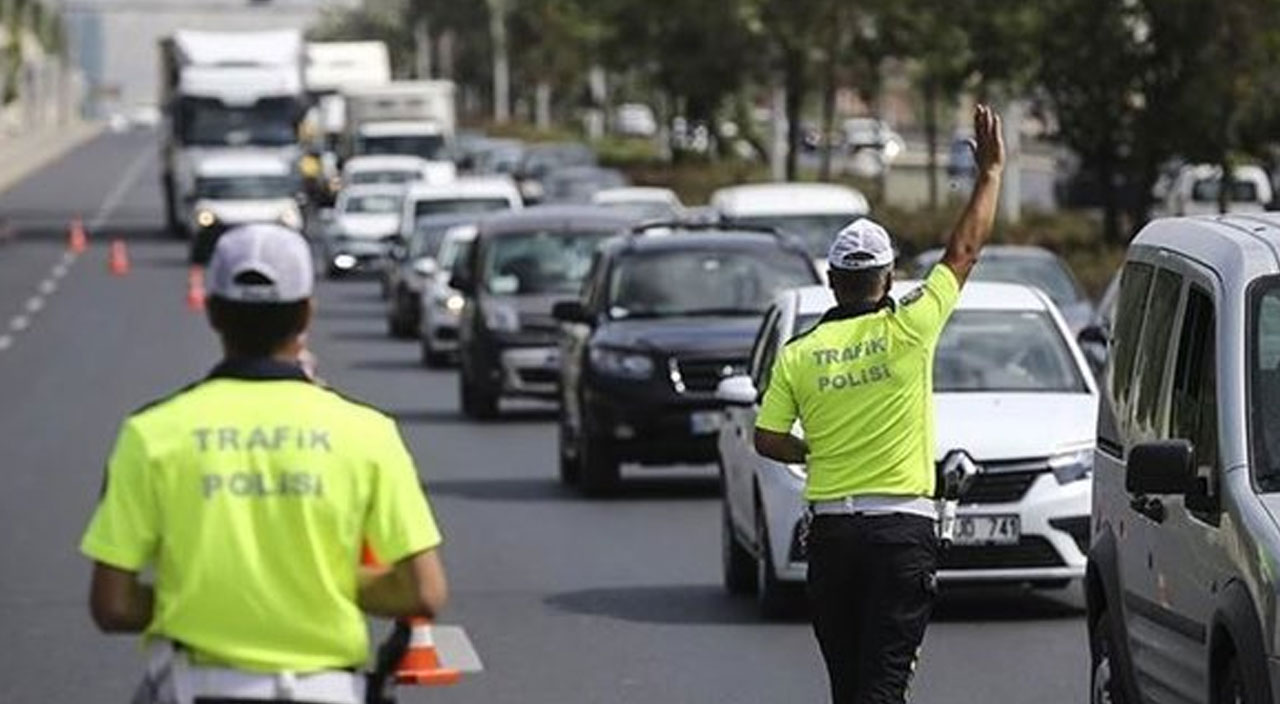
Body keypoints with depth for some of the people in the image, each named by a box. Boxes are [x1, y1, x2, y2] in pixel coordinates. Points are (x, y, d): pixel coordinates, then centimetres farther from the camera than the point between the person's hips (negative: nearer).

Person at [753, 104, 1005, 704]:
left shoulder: (798, 355, 1)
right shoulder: (907, 332, -5)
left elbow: (768, 440, 2)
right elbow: (965, 250, 3)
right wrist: (991, 171, 14)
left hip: (830, 528, 3)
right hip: (902, 528, -3)